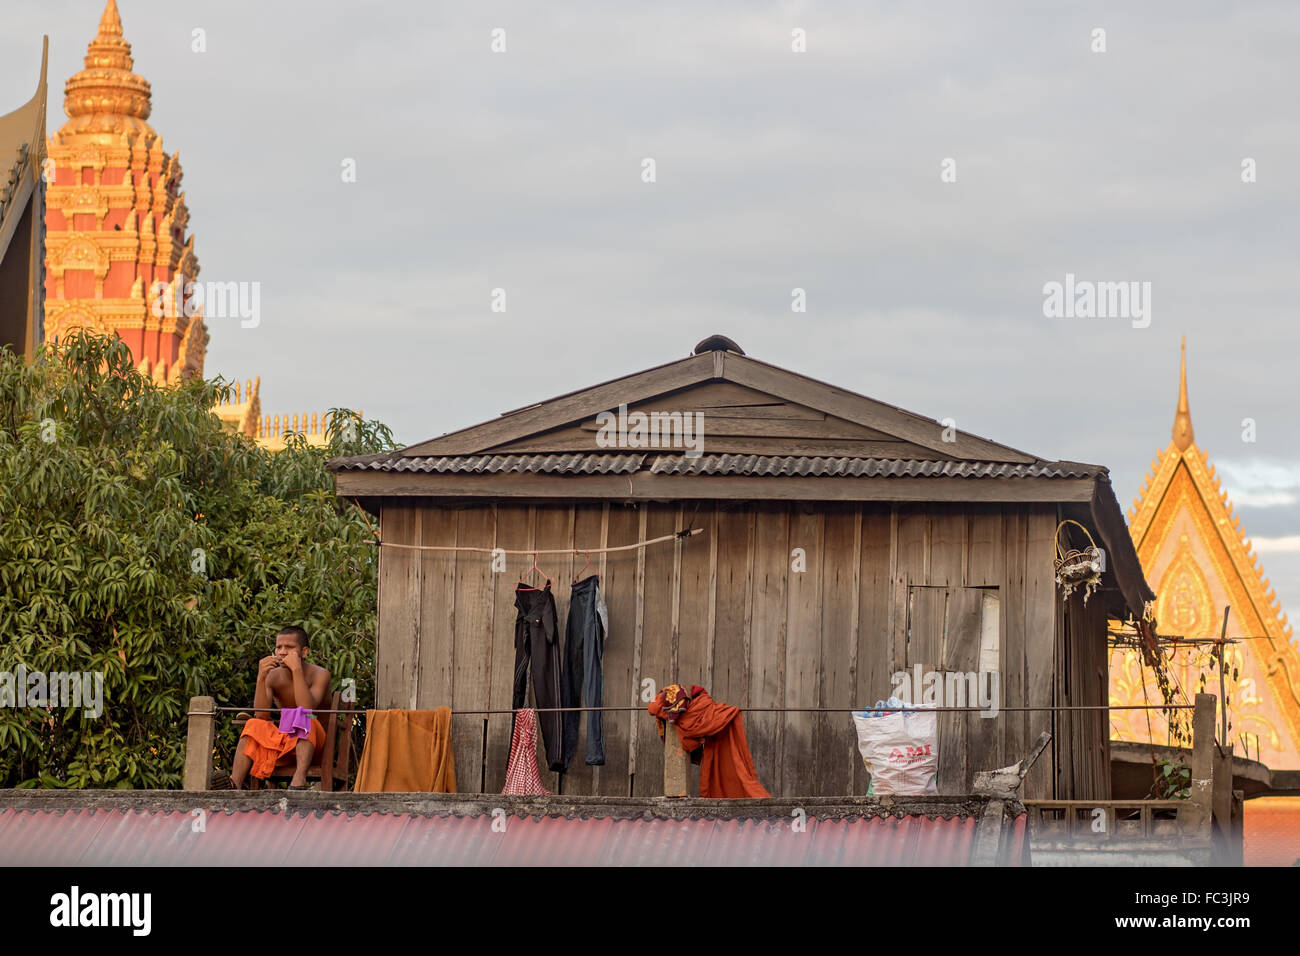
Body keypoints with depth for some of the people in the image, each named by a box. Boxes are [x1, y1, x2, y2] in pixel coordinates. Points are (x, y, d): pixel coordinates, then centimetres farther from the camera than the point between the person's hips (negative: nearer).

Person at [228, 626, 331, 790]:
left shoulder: (319, 674, -11)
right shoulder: (274, 676, -1)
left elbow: (307, 710, -28)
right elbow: (262, 716, -14)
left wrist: (297, 669, -31)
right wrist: (261, 678, -24)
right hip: (282, 742, 4)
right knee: (254, 725, -22)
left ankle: (299, 781, -54)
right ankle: (235, 784, -40)